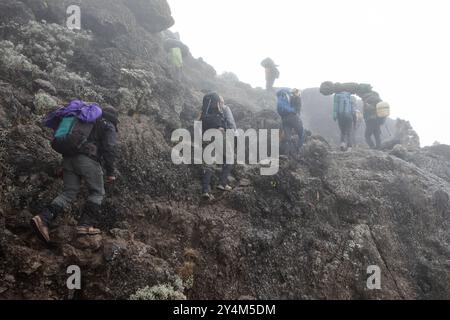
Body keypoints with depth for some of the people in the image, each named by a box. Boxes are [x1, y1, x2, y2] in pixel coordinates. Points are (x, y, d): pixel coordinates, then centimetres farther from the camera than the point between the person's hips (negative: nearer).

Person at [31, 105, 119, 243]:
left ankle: (43, 219, -12)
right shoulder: (109, 128, 8)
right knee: (97, 192, 9)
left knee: (69, 193, 7)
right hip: (88, 159, -6)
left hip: (69, 158, 7)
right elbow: (109, 149, -6)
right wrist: (111, 172, -4)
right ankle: (85, 225, -2)